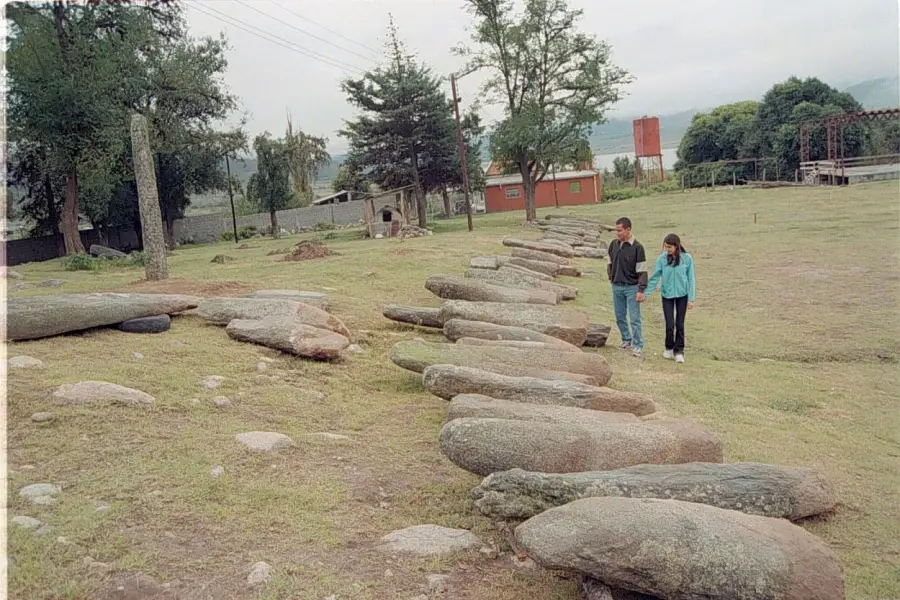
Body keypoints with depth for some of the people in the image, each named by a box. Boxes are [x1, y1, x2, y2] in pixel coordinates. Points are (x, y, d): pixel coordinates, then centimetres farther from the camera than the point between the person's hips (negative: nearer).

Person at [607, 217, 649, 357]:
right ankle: (626, 340, 29)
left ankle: (638, 346, 2)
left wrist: (641, 290, -17)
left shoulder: (637, 247, -13)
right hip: (616, 287, 6)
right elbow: (609, 261, 20)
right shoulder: (614, 244, 3)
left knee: (635, 318, -4)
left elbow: (642, 270, -14)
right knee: (620, 317, 13)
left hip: (632, 287, -5)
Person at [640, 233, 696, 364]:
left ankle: (679, 351, 17)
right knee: (669, 325, -1)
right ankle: (669, 349, 22)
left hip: (682, 295, 0)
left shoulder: (687, 259, -10)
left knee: (680, 324, 4)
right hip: (667, 295, 0)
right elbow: (654, 278, -3)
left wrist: (691, 299, -5)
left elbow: (690, 279, -5)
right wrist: (646, 294, -4)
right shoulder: (662, 259, -9)